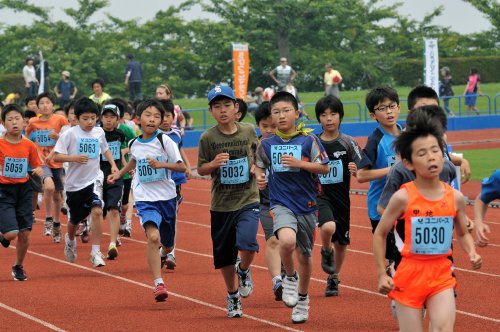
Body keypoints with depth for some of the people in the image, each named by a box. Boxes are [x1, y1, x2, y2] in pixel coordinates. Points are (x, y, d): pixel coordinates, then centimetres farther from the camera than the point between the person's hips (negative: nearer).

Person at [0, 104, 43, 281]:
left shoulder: (29, 145, 0)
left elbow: (37, 166, 10)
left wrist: (39, 171, -12)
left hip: (23, 189, 3)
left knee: (24, 234, 1)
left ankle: (18, 267, 24)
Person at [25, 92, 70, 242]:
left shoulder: (60, 119, -6)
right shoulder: (33, 122, 2)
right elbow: (26, 134, 22)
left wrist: (58, 136, -19)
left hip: (56, 162, 1)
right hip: (42, 161, -1)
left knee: (56, 195, 11)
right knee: (49, 186, -27)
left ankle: (56, 224, 31)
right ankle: (48, 220, -11)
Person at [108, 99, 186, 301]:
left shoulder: (164, 141, -9)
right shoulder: (134, 144, 3)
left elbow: (182, 167, -12)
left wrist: (162, 164, -26)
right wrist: (119, 174, 23)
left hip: (167, 197, 0)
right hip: (145, 199, 0)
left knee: (167, 245, 14)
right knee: (153, 237, -23)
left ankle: (162, 254, 54)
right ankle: (159, 284, -22)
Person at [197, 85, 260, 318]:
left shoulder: (249, 131, 0)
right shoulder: (208, 137, -4)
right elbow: (201, 169, 1)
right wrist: (214, 164, -18)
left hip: (248, 201, -1)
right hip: (221, 205, 1)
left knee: (247, 242, -23)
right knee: (224, 255, 8)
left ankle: (244, 271, 11)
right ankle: (233, 295, 31)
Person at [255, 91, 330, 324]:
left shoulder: (308, 140, -5)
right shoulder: (266, 143, 1)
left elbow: (325, 168, -4)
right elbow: (260, 165, 17)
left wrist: (299, 163, -17)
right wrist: (259, 177, -5)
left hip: (306, 204, 1)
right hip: (281, 204, -1)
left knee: (304, 255, 11)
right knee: (287, 241, -30)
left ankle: (302, 299, 35)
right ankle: (290, 277, 1)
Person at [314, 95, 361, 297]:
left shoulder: (349, 143, -2)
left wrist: (356, 171, -23)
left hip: (341, 196, 2)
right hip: (319, 195, -2)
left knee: (341, 242, 11)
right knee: (328, 227, -30)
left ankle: (333, 278, 35)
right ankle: (326, 252, 3)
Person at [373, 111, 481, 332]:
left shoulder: (455, 198, 0)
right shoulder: (403, 197, -10)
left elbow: (462, 234, 17)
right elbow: (380, 234, 0)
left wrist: (471, 253, -3)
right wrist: (381, 274, -3)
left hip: (441, 275, 2)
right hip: (409, 275, -2)